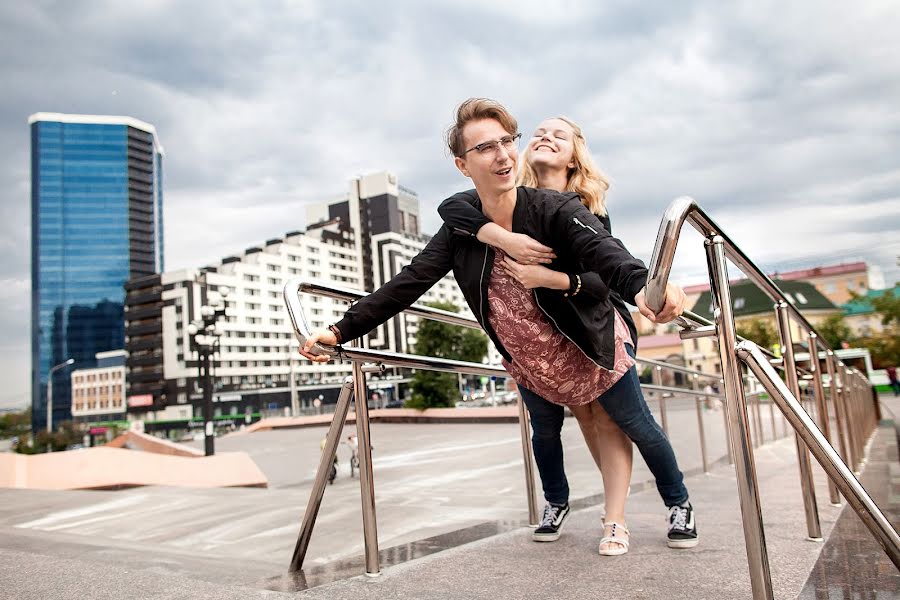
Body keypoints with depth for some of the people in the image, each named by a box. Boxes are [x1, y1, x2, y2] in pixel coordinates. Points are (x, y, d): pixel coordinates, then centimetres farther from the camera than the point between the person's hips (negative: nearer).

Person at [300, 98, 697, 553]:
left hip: (593, 346, -3)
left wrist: (642, 288, -66)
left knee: (637, 425, 10)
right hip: (530, 362, 4)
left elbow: (603, 251, -43)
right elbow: (408, 283, -15)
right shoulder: (460, 230, -12)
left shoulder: (555, 209, -25)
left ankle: (680, 504, 36)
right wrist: (340, 331, -22)